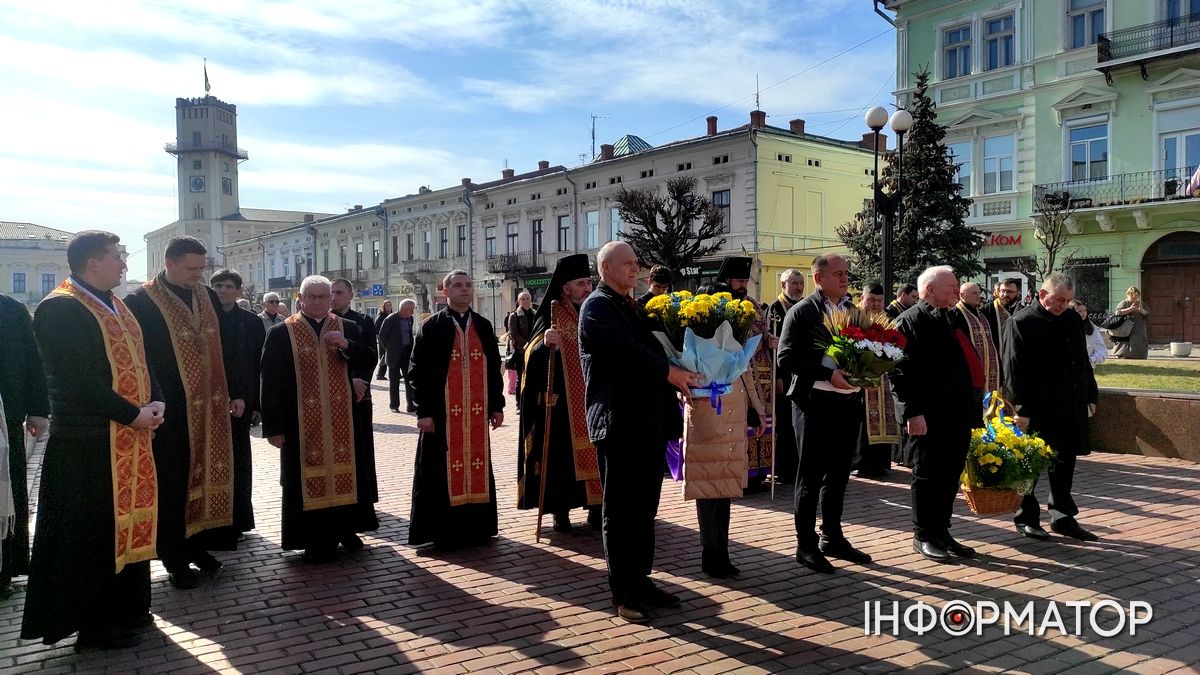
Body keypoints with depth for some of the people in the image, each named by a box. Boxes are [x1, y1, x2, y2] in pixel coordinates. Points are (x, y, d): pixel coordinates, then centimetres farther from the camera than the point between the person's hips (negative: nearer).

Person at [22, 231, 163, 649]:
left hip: (131, 436, 9)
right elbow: (79, 380, -21)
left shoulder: (115, 305, 14)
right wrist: (133, 414, -16)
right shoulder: (60, 309, -14)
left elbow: (138, 359, 15)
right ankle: (95, 626, 15)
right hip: (88, 442, -9)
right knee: (93, 531, 2)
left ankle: (127, 608, 29)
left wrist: (156, 402, -2)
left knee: (129, 520, 15)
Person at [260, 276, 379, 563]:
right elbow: (271, 383, -4)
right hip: (302, 422, -2)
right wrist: (274, 426, -8)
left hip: (343, 420, 2)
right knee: (308, 476, 4)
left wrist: (346, 345, -18)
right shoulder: (281, 334, -2)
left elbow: (369, 362, 0)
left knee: (344, 472, 10)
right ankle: (315, 540, 14)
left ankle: (346, 530, 25)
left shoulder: (348, 328, 6)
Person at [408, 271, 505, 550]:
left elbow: (494, 368, 14)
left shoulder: (483, 326, 11)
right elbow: (417, 370, -4)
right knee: (443, 470, 1)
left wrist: (497, 404, 9)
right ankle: (444, 530, 10)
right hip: (442, 412, -4)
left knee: (477, 466, 9)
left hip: (477, 411, 4)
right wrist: (423, 411, -10)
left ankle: (476, 526, 20)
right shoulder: (431, 326, -1)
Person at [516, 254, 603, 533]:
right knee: (561, 455, 1)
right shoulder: (551, 317, -4)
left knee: (593, 454, 6)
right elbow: (532, 357, -14)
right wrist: (544, 344, -32)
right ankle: (560, 510, 12)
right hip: (561, 403, -4)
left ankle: (595, 507, 17)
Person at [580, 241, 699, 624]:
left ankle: (641, 581, 24)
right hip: (620, 420, -8)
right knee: (620, 510, 0)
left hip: (650, 421, 8)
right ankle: (622, 594, 9)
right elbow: (627, 349, -19)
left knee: (644, 508, 13)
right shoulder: (597, 307, -6)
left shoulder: (634, 308, 21)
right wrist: (671, 373, -19)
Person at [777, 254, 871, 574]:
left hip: (850, 401, 6)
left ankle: (832, 538, 29)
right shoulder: (802, 312, -6)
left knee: (838, 474, 16)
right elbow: (786, 357, -13)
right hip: (815, 402, -6)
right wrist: (828, 374, -21)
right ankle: (806, 545, 12)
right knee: (811, 475, 2)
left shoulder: (855, 311, 12)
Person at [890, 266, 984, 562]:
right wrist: (913, 412, -20)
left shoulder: (956, 319, 17)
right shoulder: (911, 321, -9)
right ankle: (924, 537, 15)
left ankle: (941, 533, 25)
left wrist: (975, 405, 17)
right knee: (928, 476, 3)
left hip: (960, 413, 8)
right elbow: (902, 370, -15)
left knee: (951, 476, 13)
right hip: (930, 416, -8)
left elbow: (970, 361, 22)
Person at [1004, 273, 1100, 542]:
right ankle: (1026, 518, 18)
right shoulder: (1020, 323, -11)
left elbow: (1083, 362, 19)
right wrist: (1021, 409, -17)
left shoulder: (1073, 320, 10)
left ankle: (1063, 518, 24)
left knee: (1065, 462, 13)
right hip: (1036, 409, -6)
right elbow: (1013, 370, -14)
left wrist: (1090, 396, 14)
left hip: (1070, 409, 7)